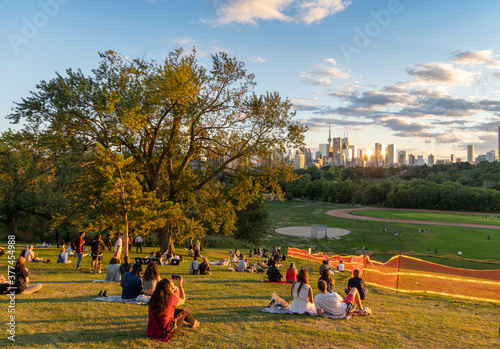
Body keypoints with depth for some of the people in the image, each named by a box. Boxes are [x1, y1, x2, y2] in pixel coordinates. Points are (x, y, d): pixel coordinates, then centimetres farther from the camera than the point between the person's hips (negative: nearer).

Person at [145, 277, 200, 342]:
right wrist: (180, 284, 9)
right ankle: (194, 323, 43)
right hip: (167, 333, -6)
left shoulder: (153, 299, -7)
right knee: (184, 311, 15)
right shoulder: (171, 299, -22)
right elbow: (183, 300, 1)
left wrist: (168, 283, 22)